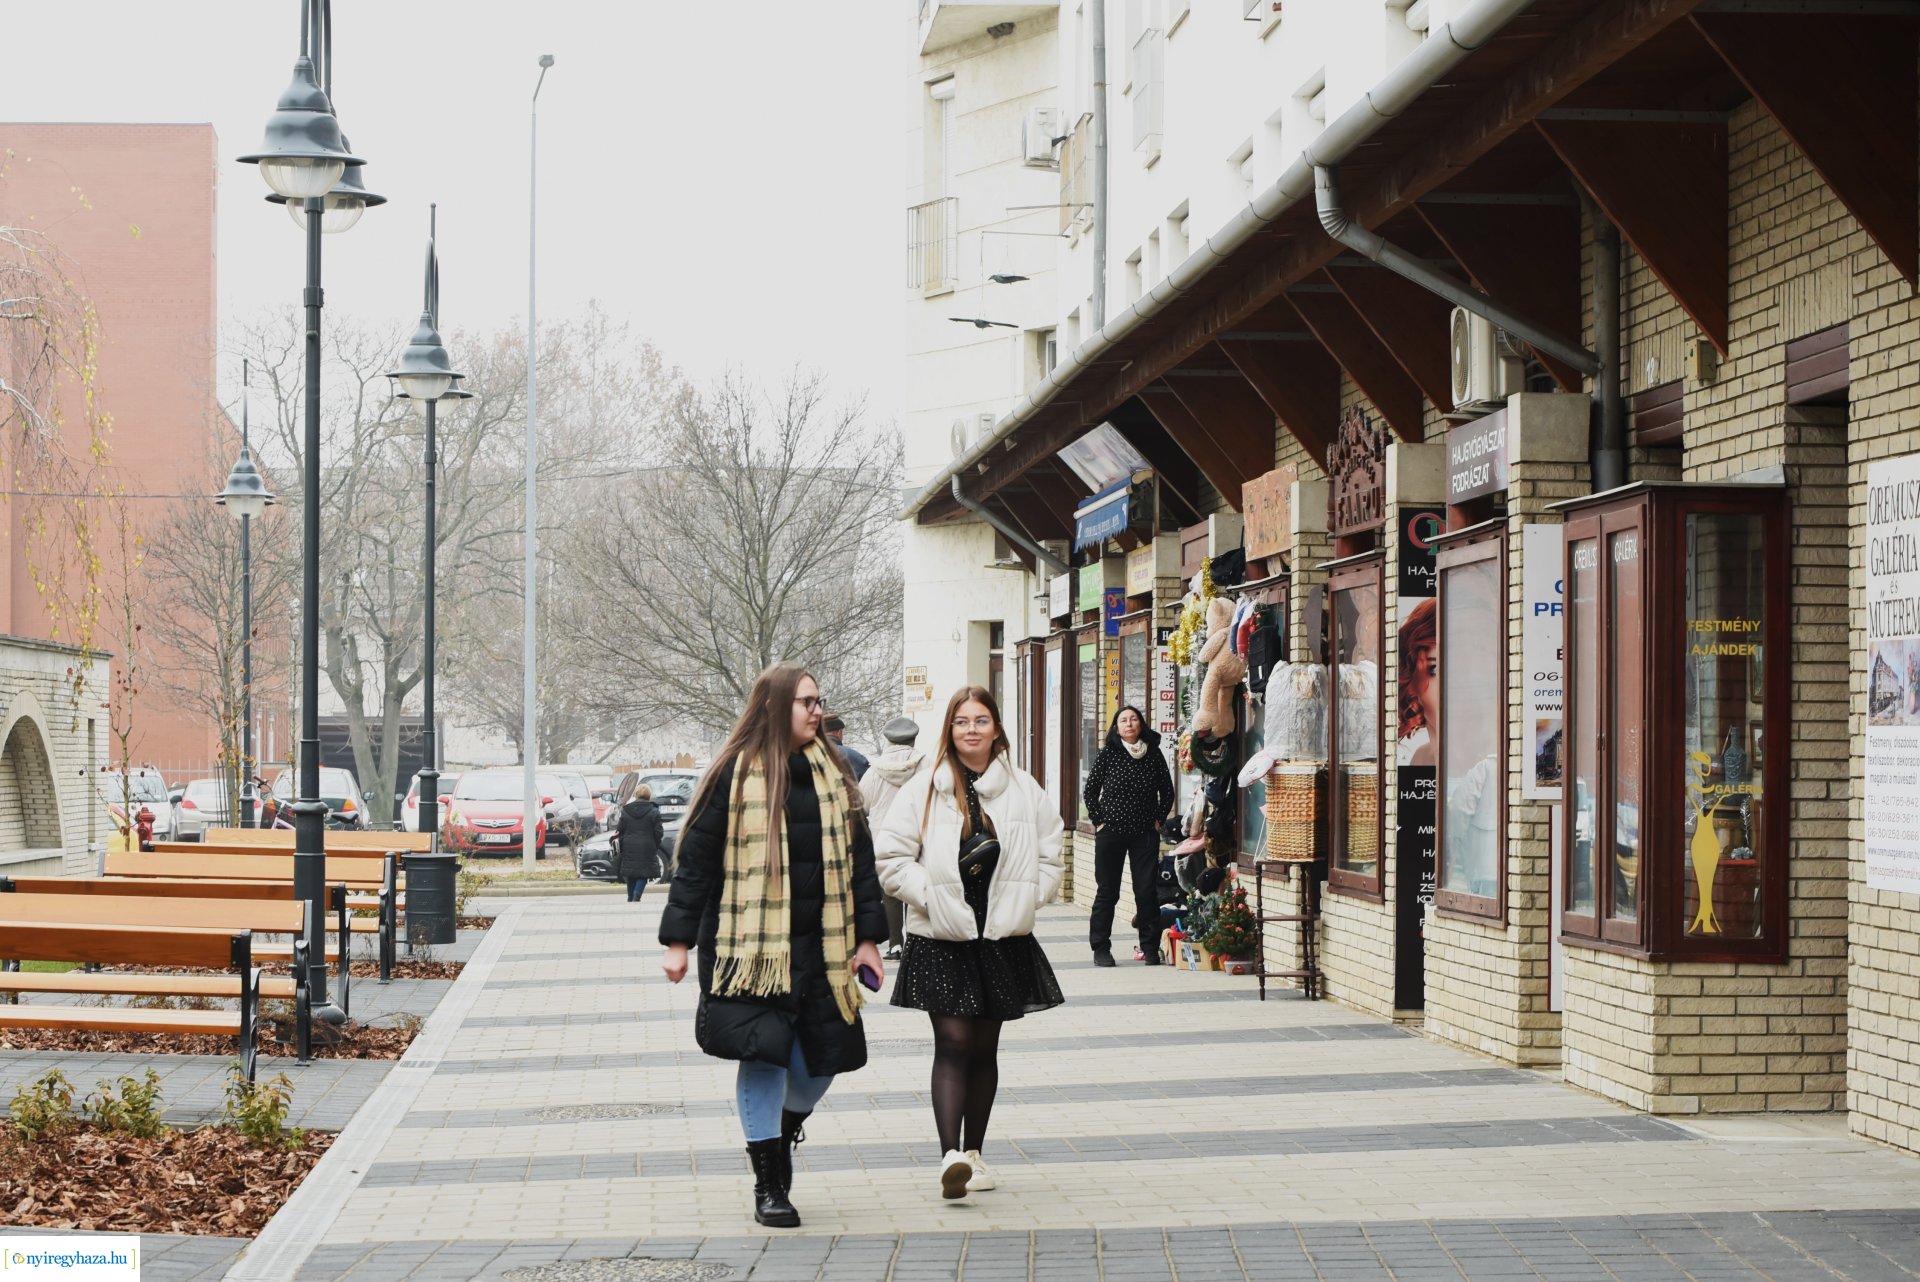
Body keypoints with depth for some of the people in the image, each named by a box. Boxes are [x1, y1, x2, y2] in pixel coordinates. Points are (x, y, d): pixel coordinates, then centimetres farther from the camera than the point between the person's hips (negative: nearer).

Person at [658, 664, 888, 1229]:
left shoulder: (833, 773, 10)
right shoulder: (734, 774, -3)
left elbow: (859, 859, 13)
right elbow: (695, 860, -2)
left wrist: (867, 938, 8)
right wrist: (678, 942, -4)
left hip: (820, 947, 4)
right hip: (750, 945, -4)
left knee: (819, 1059, 3)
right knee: (763, 1055, -8)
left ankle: (782, 1135, 34)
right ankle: (769, 1183, 5)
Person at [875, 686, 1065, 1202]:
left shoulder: (1024, 789, 5)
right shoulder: (924, 787, -2)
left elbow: (1050, 859, 10)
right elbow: (890, 855, -3)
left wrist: (1021, 900, -2)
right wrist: (930, 896, -11)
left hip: (1003, 940, 3)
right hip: (940, 940, -3)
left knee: (984, 1048, 11)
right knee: (954, 1043, -13)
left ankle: (974, 1152, 23)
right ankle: (951, 1155, -22)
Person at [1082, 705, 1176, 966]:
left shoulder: (1154, 754, 3)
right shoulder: (1108, 754, -1)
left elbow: (1167, 791, 12)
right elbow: (1090, 792, 5)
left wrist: (1158, 820, 4)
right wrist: (1099, 821, -1)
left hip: (1145, 834, 1)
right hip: (1110, 832, -1)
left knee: (1146, 891, -2)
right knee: (1107, 891, 3)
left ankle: (1150, 947, 6)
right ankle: (1101, 948, 10)